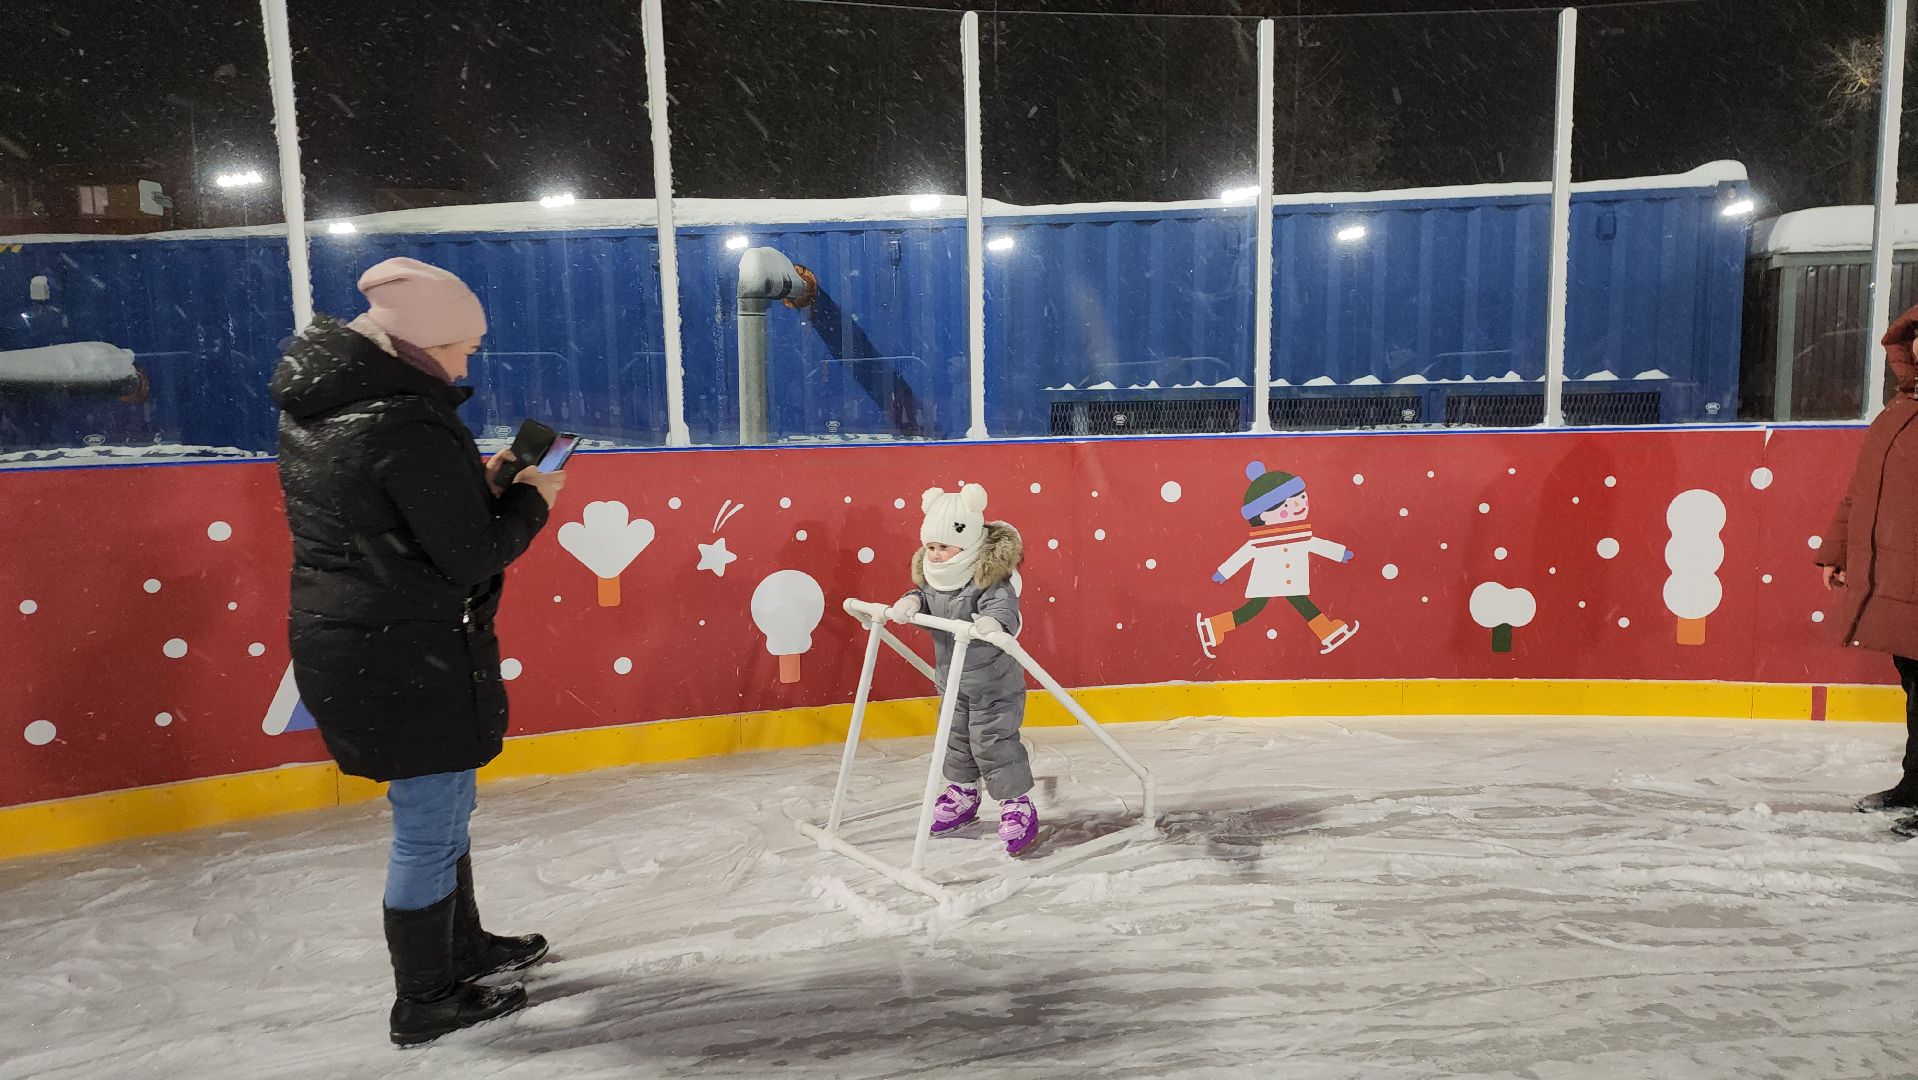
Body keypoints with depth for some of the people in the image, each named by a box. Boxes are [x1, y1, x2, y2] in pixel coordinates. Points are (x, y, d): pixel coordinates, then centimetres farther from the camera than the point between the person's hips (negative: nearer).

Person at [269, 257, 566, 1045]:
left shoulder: (317, 407, 6)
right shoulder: (408, 427, -24)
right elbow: (469, 555, -21)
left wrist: (478, 485, 4)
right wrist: (528, 501, -5)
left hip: (346, 640, 10)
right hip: (408, 658, -10)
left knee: (438, 804, 24)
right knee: (429, 822, 6)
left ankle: (464, 946, 41)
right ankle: (425, 1000, 23)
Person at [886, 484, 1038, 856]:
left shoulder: (989, 579, -25)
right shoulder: (933, 579, -3)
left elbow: (1004, 608, -36)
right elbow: (924, 599, 6)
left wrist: (993, 623, -59)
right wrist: (909, 603, -18)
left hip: (994, 683, -8)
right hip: (952, 681, 8)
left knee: (993, 743, -4)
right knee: (956, 739, 22)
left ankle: (1018, 805, 10)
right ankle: (963, 792, 42)